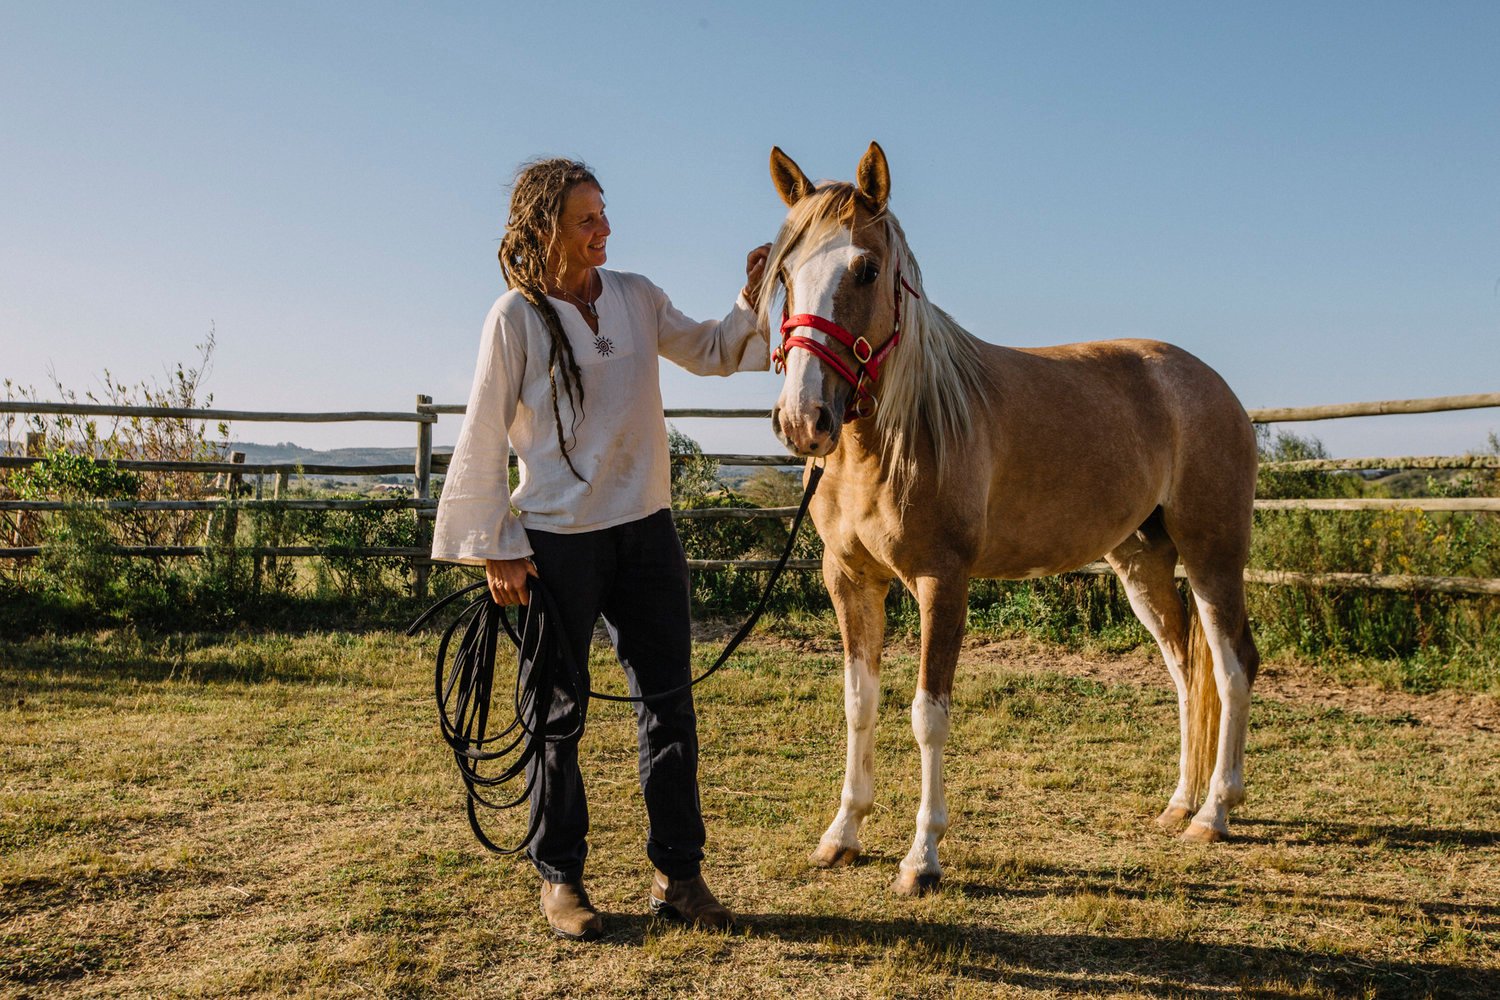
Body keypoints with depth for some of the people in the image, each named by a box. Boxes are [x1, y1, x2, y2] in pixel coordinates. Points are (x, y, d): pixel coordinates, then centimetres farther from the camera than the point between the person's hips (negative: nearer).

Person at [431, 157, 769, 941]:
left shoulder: (636, 297, 5)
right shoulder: (516, 318, -8)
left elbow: (709, 354, 18)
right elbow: (483, 439, -6)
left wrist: (752, 304, -1)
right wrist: (495, 547, -7)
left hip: (645, 529, 5)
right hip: (556, 539, -4)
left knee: (670, 702, 7)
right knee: (559, 711, 8)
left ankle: (677, 872, 21)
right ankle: (559, 878, 24)